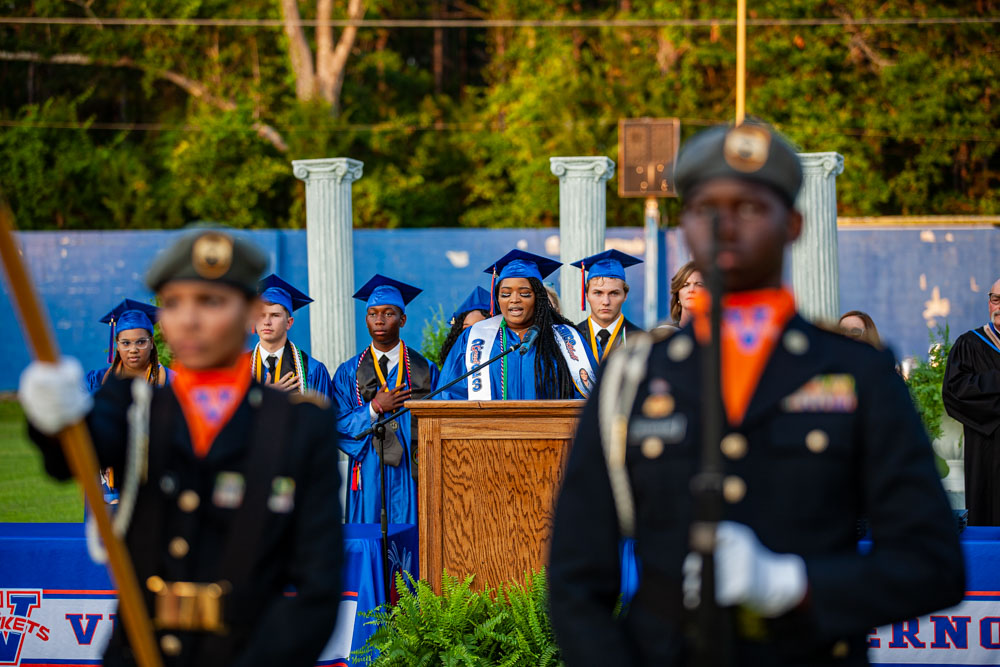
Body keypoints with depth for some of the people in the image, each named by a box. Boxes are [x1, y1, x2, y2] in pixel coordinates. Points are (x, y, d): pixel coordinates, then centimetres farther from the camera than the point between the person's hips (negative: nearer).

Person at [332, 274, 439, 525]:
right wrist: (374, 409, -10)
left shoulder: (424, 370, 8)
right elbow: (337, 426, 2)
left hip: (411, 475, 0)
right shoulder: (348, 372, 9)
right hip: (369, 474, 0)